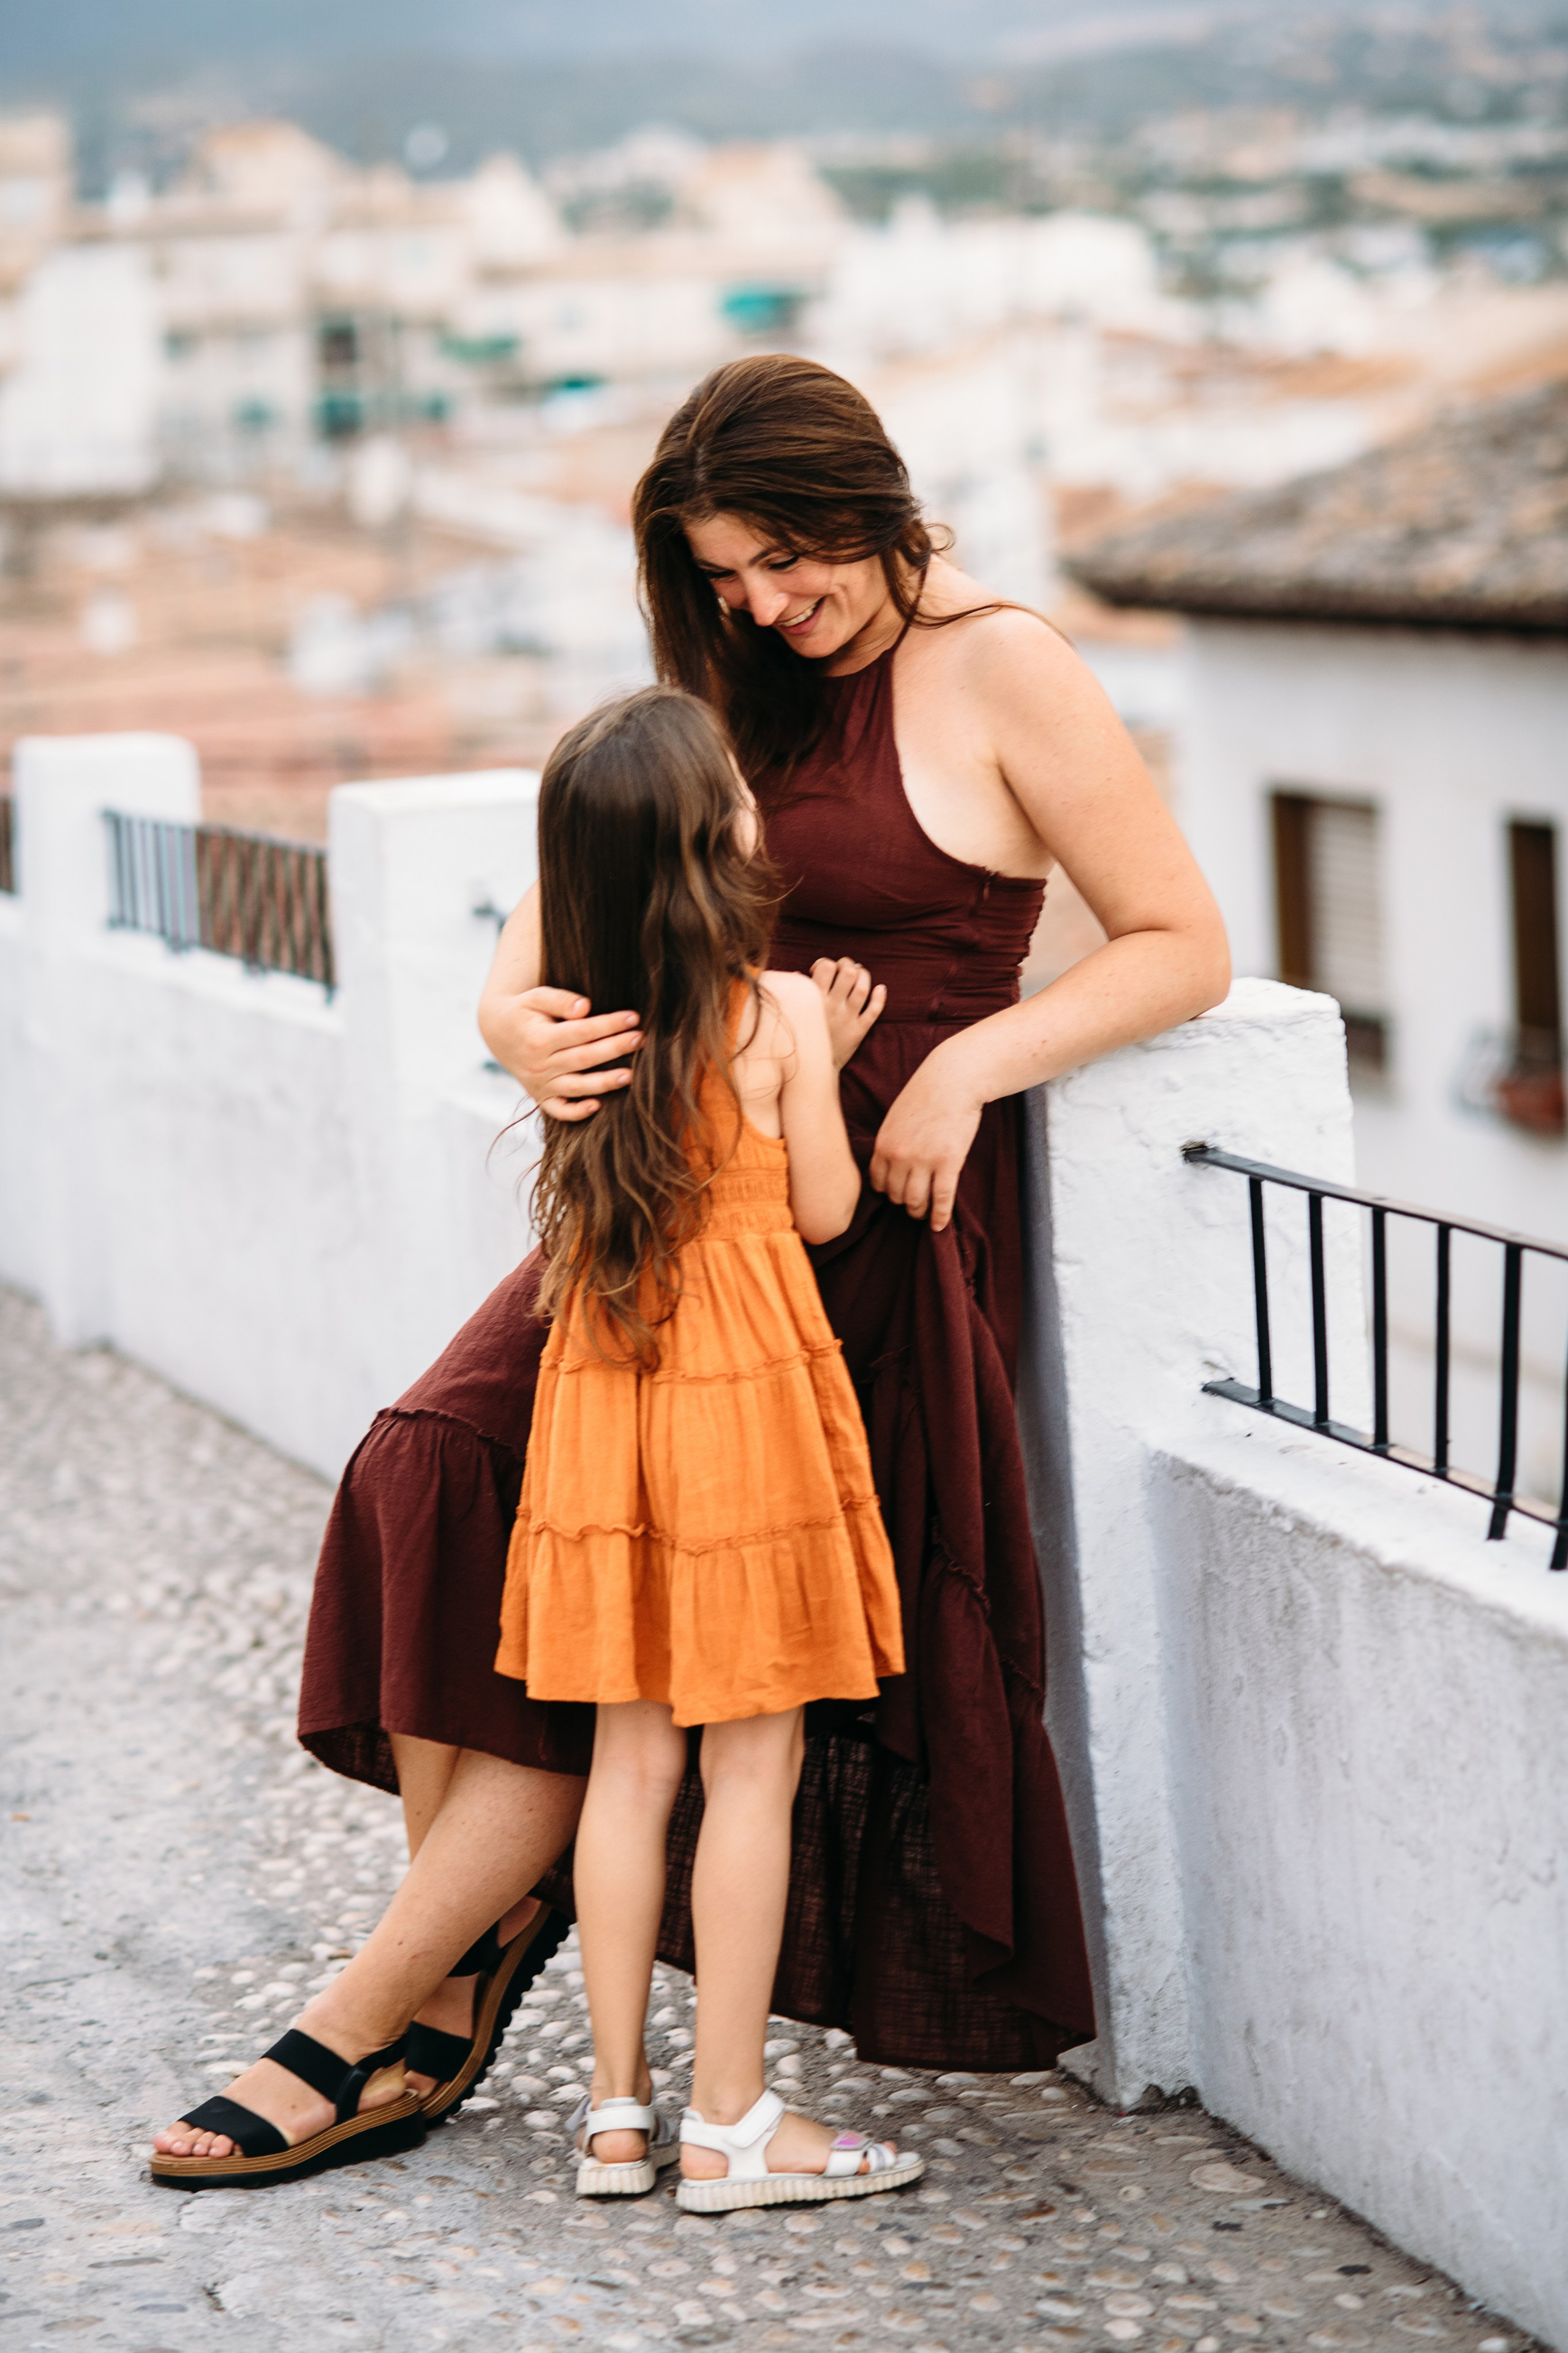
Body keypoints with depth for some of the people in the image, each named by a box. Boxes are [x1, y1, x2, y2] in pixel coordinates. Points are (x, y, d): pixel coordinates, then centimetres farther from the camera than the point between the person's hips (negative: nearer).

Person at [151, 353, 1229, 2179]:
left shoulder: (999, 674, -3)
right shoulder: (731, 702, 15)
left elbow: (1182, 946, -4)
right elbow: (527, 963, 12)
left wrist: (967, 1063, -17)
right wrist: (527, 1031, -13)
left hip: (875, 1218, -6)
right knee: (441, 1466, -18)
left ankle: (366, 2023, -6)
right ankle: (467, 1954, -8)